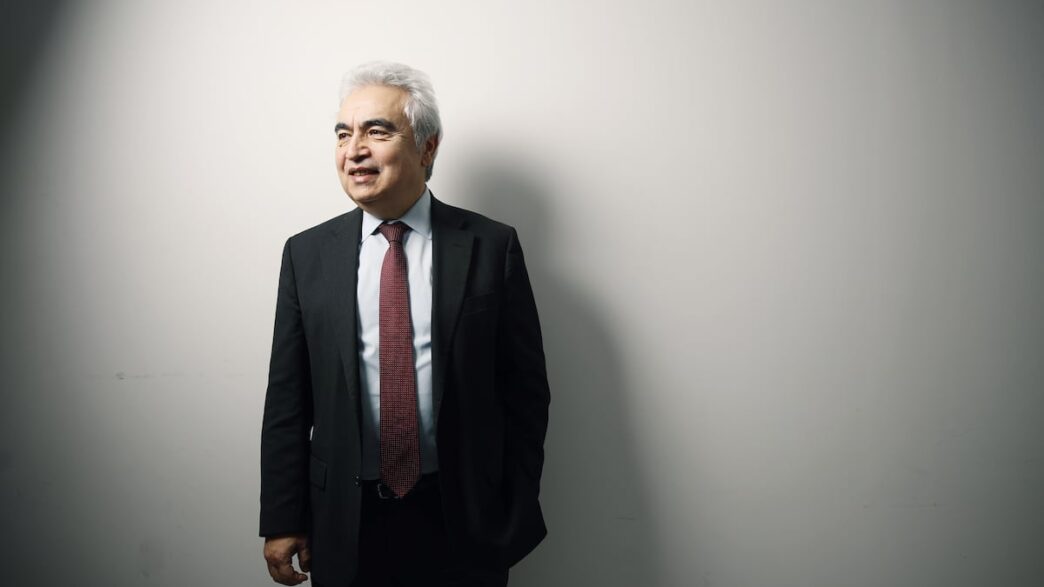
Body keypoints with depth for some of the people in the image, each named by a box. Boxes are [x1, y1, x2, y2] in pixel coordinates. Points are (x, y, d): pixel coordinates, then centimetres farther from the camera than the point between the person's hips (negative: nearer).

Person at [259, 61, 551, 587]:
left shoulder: (492, 246, -6)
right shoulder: (306, 254, 0)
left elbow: (526, 389, -3)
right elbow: (287, 398, 1)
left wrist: (516, 512, -2)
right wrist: (282, 521, 0)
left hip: (463, 522, -1)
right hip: (345, 523, 2)